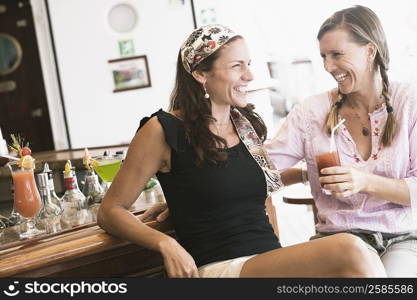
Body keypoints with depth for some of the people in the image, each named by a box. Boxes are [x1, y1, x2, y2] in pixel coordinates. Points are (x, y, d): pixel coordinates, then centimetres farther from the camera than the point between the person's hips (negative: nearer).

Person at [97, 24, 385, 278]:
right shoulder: (163, 130, -3)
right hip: (219, 269, -6)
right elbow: (110, 212, 0)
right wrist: (165, 243, -16)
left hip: (271, 258, 6)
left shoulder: (247, 123, 14)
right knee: (348, 250, -30)